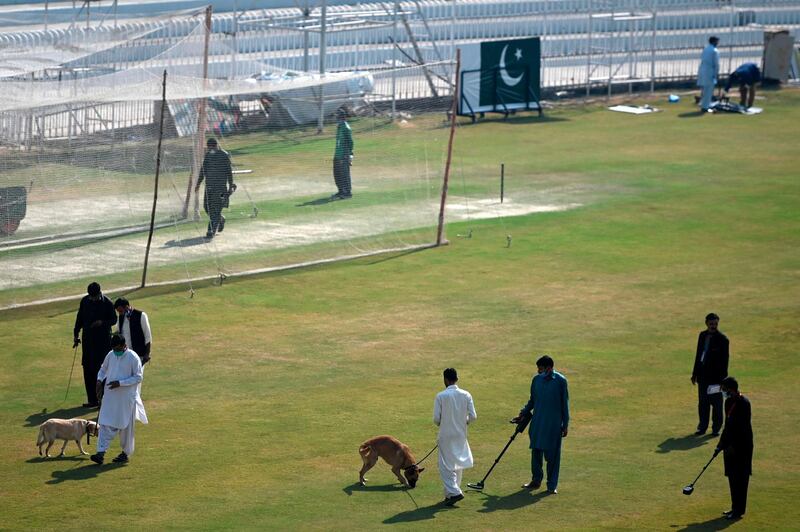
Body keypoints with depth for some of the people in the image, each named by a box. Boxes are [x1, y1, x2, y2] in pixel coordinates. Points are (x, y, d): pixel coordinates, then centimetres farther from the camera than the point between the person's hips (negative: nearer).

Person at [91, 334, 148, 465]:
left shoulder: (133, 358, -13)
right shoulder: (111, 355, 3)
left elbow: (138, 377, -13)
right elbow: (103, 369, 18)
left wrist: (120, 383, -21)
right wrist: (99, 380, -3)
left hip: (126, 397, -4)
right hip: (110, 395, 4)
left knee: (126, 426, 7)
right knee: (106, 424, -3)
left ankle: (126, 453, 20)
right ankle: (101, 452, -8)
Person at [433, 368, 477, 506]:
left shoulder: (441, 396, -13)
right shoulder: (466, 395, -3)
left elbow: (436, 418, -12)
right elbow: (473, 416, -4)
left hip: (446, 435, -4)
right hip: (461, 434, 4)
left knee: (446, 466, 0)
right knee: (457, 465, 16)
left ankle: (454, 492, -14)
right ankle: (451, 493, 22)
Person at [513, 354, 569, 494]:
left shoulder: (560, 381, -8)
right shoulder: (536, 379, 4)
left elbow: (565, 403, -3)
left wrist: (565, 424, -3)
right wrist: (523, 413, 6)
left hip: (554, 424, -4)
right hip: (537, 422, 4)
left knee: (553, 455, 1)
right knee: (536, 451, 8)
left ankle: (552, 485, 10)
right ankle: (536, 480, 22)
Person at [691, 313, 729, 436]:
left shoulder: (722, 339, -10)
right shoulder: (703, 336, 8)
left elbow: (724, 360, -10)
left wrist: (722, 377, -14)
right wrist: (695, 373, 16)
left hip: (715, 375, -6)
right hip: (703, 375, 6)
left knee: (716, 404, 2)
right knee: (702, 403, 11)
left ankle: (716, 428, 12)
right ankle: (702, 427, 20)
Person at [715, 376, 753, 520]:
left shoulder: (743, 403, -18)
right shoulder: (729, 402, 8)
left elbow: (742, 428, -21)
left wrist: (730, 445, -20)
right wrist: (722, 443, 13)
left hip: (741, 446, -9)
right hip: (731, 445, 9)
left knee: (740, 478, -3)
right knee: (732, 476, 13)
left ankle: (739, 510, 3)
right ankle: (736, 508, 22)